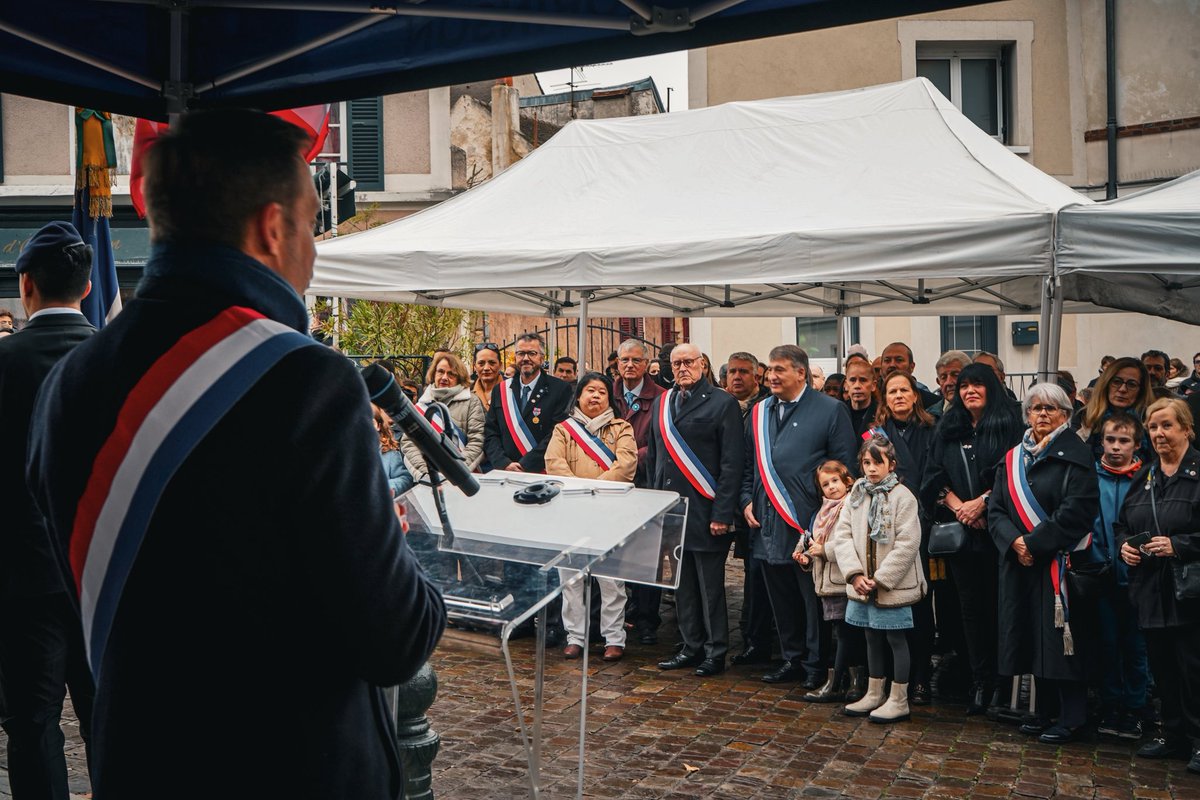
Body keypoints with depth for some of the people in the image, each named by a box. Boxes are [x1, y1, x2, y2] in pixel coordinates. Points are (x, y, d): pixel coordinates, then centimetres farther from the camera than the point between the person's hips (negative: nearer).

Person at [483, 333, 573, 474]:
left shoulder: (560, 390, 0)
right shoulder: (500, 390, 13)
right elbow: (490, 433, 10)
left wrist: (524, 466, -12)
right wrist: (504, 464, -6)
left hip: (542, 473, -2)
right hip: (504, 473, 2)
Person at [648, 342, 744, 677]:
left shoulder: (723, 403, -6)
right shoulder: (661, 403, 13)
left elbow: (732, 463, -10)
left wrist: (722, 514, -15)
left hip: (704, 511, -6)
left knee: (710, 587, 2)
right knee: (682, 584, 13)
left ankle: (716, 652, 15)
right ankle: (691, 647, 24)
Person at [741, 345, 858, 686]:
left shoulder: (830, 410, -4)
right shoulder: (760, 412, 13)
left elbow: (844, 467, -5)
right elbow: (749, 465, 20)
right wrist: (747, 501, 6)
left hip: (810, 526, -5)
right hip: (769, 525, 6)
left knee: (814, 599, 5)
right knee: (781, 600, 14)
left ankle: (816, 664, 18)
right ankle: (792, 659, 28)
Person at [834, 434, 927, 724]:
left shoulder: (902, 497, -12)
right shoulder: (857, 494, 5)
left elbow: (907, 544, -17)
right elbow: (842, 534, 0)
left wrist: (880, 579, -17)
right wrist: (855, 574, -11)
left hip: (893, 585, -5)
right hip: (862, 584, 6)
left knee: (896, 639, 4)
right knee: (873, 638, 16)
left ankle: (899, 701, 15)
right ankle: (874, 695, 29)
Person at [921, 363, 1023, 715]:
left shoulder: (1007, 424, 1)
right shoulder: (948, 428, 13)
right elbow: (934, 476, 8)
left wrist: (981, 503, -13)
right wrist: (957, 506, -6)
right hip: (959, 529, 4)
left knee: (998, 604, -1)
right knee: (971, 606, 5)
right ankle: (980, 682, 12)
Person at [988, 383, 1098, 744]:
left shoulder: (1075, 456, -5)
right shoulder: (1013, 459, 11)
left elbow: (1076, 511, -15)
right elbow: (996, 510, 6)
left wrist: (1035, 542, -17)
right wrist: (1014, 542, -12)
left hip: (1058, 562, -5)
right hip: (1019, 563, 5)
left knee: (1059, 638, -3)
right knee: (1033, 637, 11)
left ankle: (1071, 718, 9)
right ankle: (1045, 712, 23)